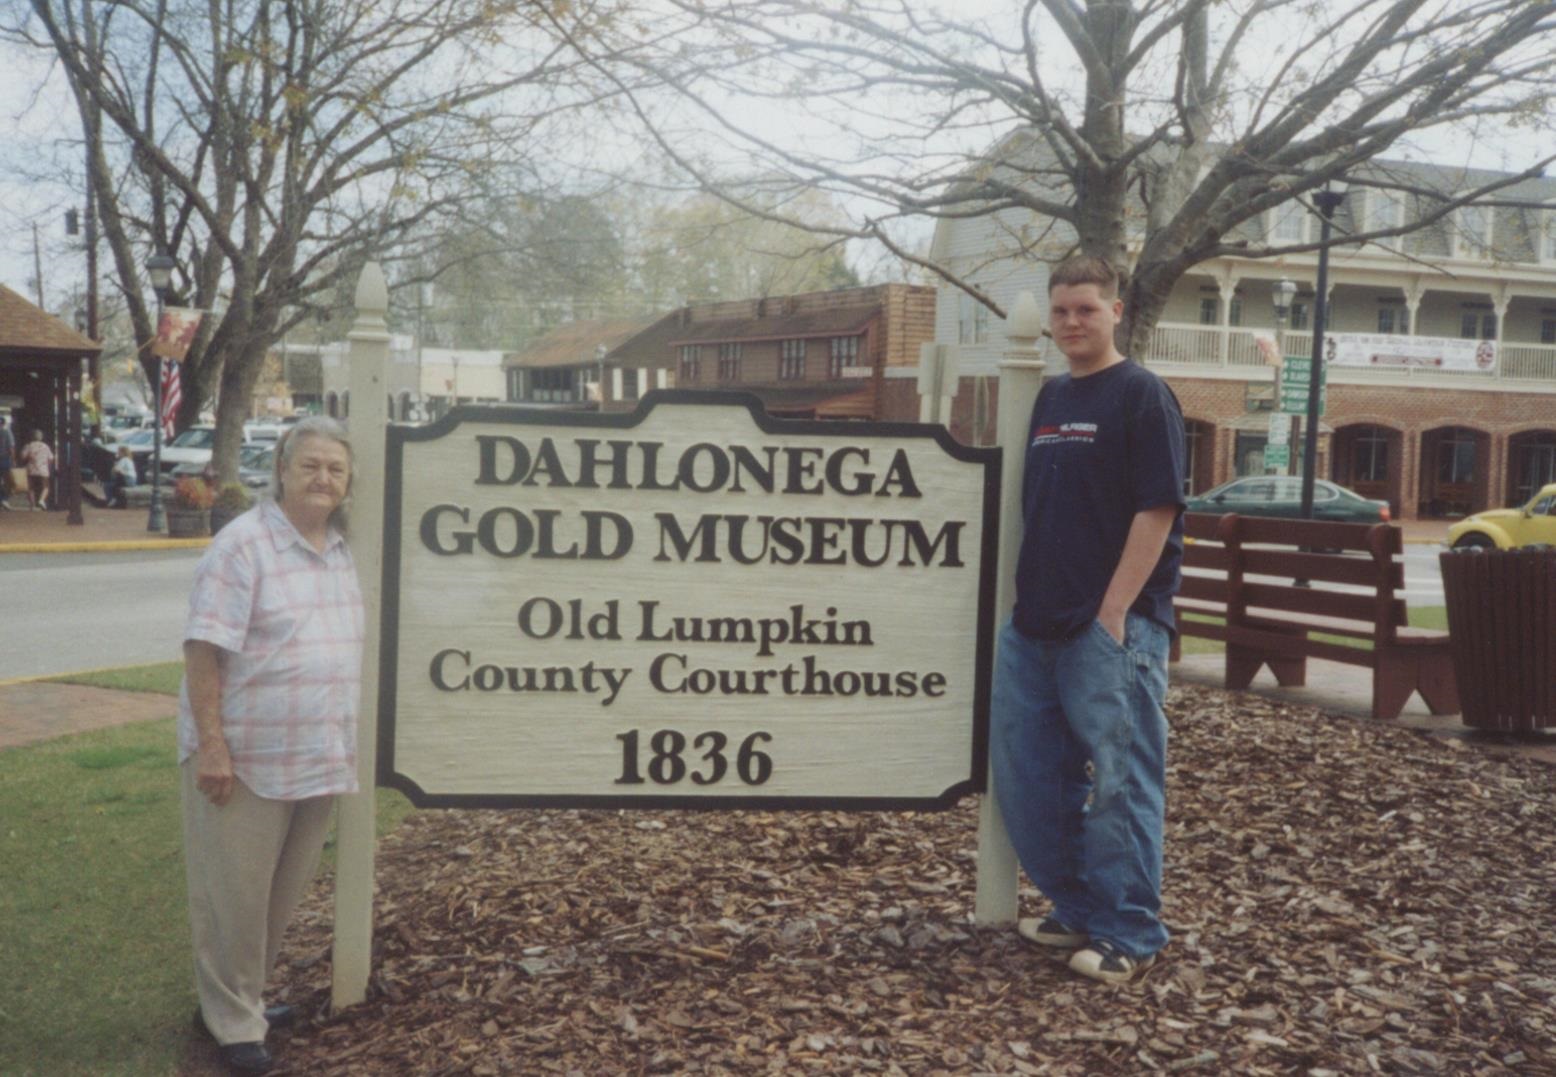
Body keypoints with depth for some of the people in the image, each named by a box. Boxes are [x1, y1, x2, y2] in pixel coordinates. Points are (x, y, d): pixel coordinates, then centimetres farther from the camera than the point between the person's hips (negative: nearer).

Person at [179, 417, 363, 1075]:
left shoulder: (341, 550, 9)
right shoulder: (243, 546, -13)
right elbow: (204, 650, -16)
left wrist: (348, 741, 17)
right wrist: (211, 744, -21)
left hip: (319, 759, 7)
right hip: (245, 758, -7)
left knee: (284, 893, 16)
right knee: (233, 895, 4)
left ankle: (242, 999, 34)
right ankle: (233, 1024, 19)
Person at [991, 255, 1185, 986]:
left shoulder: (1142, 396, -6)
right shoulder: (1048, 399, 15)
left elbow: (1156, 511, -12)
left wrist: (1113, 612, -17)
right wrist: (1023, 599, 14)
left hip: (1111, 625, -8)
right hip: (1036, 622, 8)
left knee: (1116, 780, -2)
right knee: (1026, 775, 12)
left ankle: (1127, 934, 10)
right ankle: (1077, 910, 27)